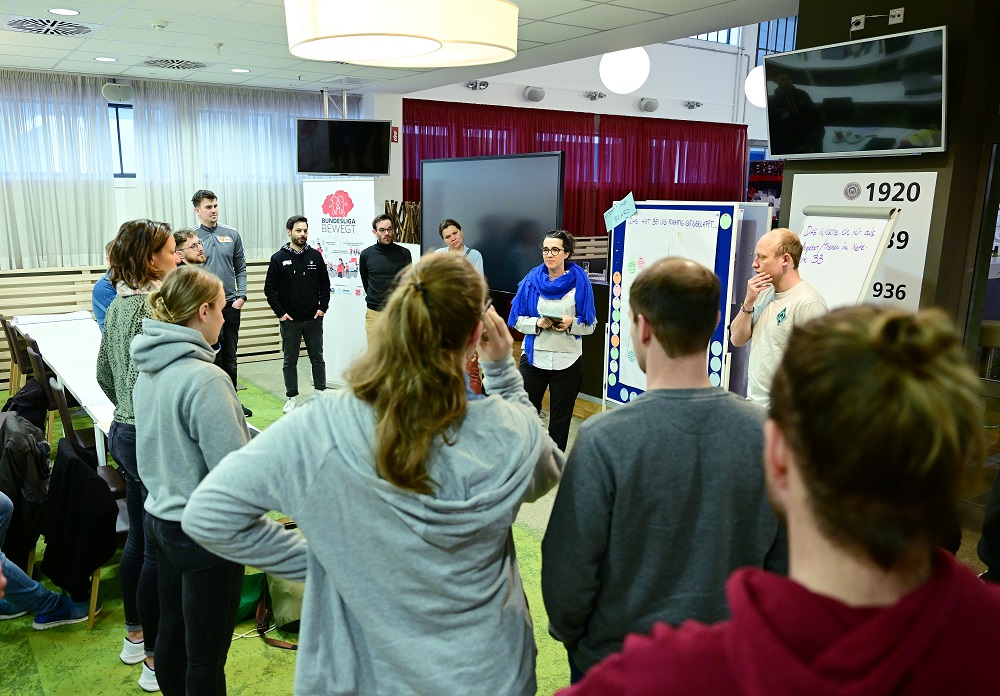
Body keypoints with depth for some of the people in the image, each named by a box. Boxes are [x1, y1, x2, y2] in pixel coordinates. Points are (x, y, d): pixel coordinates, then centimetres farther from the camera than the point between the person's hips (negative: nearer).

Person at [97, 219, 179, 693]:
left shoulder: (119, 304, 9)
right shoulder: (153, 307, -21)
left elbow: (105, 374, 16)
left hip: (124, 432, 10)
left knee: (138, 539, 21)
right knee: (160, 549, 2)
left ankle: (135, 635, 38)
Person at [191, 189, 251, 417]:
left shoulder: (232, 234, 6)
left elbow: (240, 268, 8)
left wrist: (241, 296, -2)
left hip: (231, 304, 3)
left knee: (230, 356, 11)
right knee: (212, 357, 4)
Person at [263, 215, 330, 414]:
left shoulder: (315, 256, 4)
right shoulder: (279, 258, -2)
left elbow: (325, 284, 9)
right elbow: (270, 288, -2)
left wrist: (323, 307, 0)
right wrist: (279, 312, -7)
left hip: (314, 319, 2)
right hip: (289, 320, -1)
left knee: (317, 358, 9)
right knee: (290, 361, 6)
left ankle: (321, 393, 21)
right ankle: (291, 398, 15)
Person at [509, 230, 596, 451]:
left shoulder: (579, 282, -3)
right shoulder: (532, 280, 0)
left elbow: (590, 325, -1)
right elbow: (517, 320, 0)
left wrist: (571, 323, -21)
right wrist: (538, 323, -18)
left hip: (567, 360, -1)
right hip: (534, 357, 1)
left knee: (560, 420, 11)